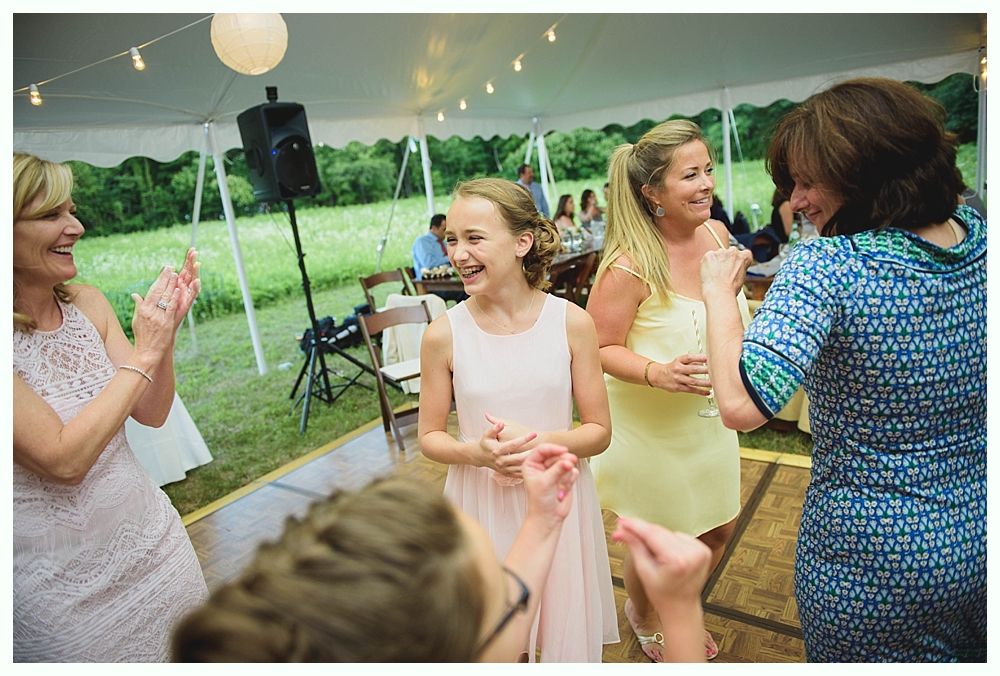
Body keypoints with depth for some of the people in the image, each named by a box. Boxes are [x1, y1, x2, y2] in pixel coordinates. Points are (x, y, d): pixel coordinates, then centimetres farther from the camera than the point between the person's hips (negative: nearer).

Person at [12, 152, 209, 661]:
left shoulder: (87, 302, -4)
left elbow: (152, 414, -2)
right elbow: (64, 460, -25)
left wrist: (164, 333, -17)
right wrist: (143, 353, -25)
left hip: (148, 533, 5)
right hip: (61, 576, -5)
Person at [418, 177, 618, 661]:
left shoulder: (571, 322, -11)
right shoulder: (444, 335, -11)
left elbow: (599, 431, -4)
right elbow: (430, 436, -1)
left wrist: (539, 442, -22)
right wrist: (477, 451, -21)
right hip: (483, 505, 0)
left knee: (566, 635, 17)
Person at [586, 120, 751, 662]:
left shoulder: (716, 234, -5)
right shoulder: (630, 265, -27)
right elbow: (599, 348, -20)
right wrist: (657, 373, -34)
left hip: (709, 417, 7)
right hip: (650, 428, -7)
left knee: (718, 529, 23)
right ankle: (642, 617, 51)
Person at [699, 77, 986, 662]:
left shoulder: (827, 266, -28)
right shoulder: (978, 234, -7)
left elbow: (742, 404, -39)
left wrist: (720, 292, -25)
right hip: (977, 540, 6)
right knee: (966, 654, 32)